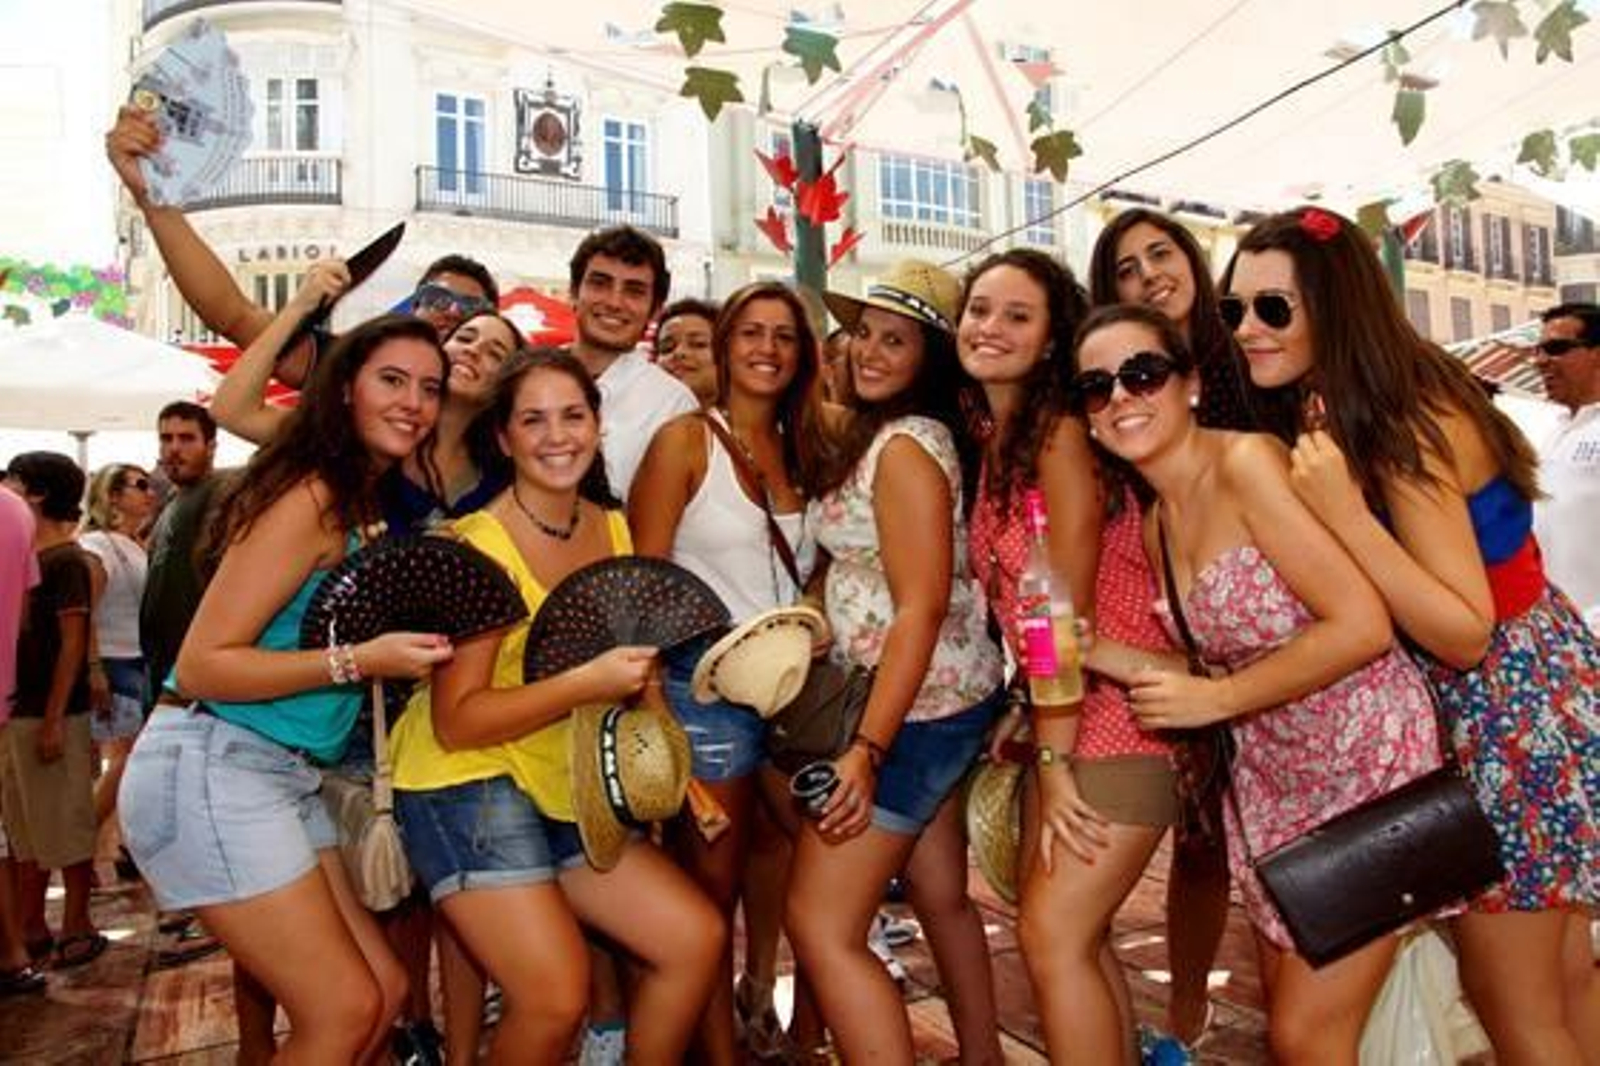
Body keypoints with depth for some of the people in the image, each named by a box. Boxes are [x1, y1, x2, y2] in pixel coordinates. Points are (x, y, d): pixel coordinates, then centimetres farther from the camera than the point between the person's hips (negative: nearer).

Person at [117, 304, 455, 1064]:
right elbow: (202, 665, -19)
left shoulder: (366, 507, 11)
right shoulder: (311, 496, -16)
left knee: (384, 991, 10)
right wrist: (357, 661, -26)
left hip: (284, 778, 9)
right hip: (209, 771, -9)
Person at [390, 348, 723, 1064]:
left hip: (566, 786, 7)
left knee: (697, 940, 0)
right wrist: (585, 684, -30)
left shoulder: (612, 527, 4)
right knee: (557, 1001, -15)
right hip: (467, 784, -7)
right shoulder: (481, 546, -17)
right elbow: (454, 723, -21)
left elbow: (633, 662, 16)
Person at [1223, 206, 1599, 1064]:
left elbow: (1467, 633, -27)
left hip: (1512, 703, -9)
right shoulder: (1331, 413, 1)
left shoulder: (1401, 421, -24)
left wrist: (1342, 512, -36)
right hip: (1475, 702, 9)